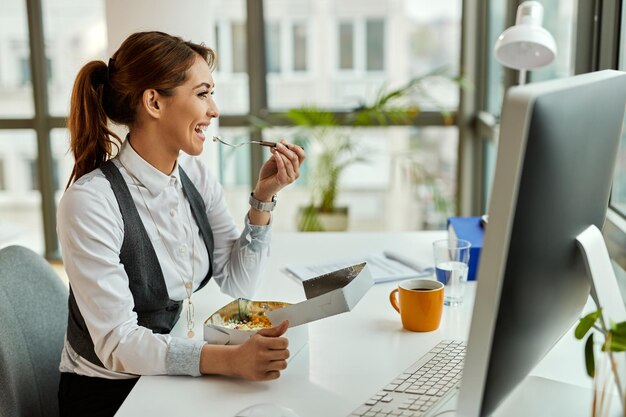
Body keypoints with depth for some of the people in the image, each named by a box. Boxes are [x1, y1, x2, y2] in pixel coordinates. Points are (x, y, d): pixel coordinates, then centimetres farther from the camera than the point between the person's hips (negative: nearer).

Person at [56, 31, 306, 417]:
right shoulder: (91, 201, -22)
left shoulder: (196, 176, -1)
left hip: (180, 375, 6)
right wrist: (229, 359, -38)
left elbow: (239, 284, 2)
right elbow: (117, 342, -25)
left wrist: (264, 197, -10)